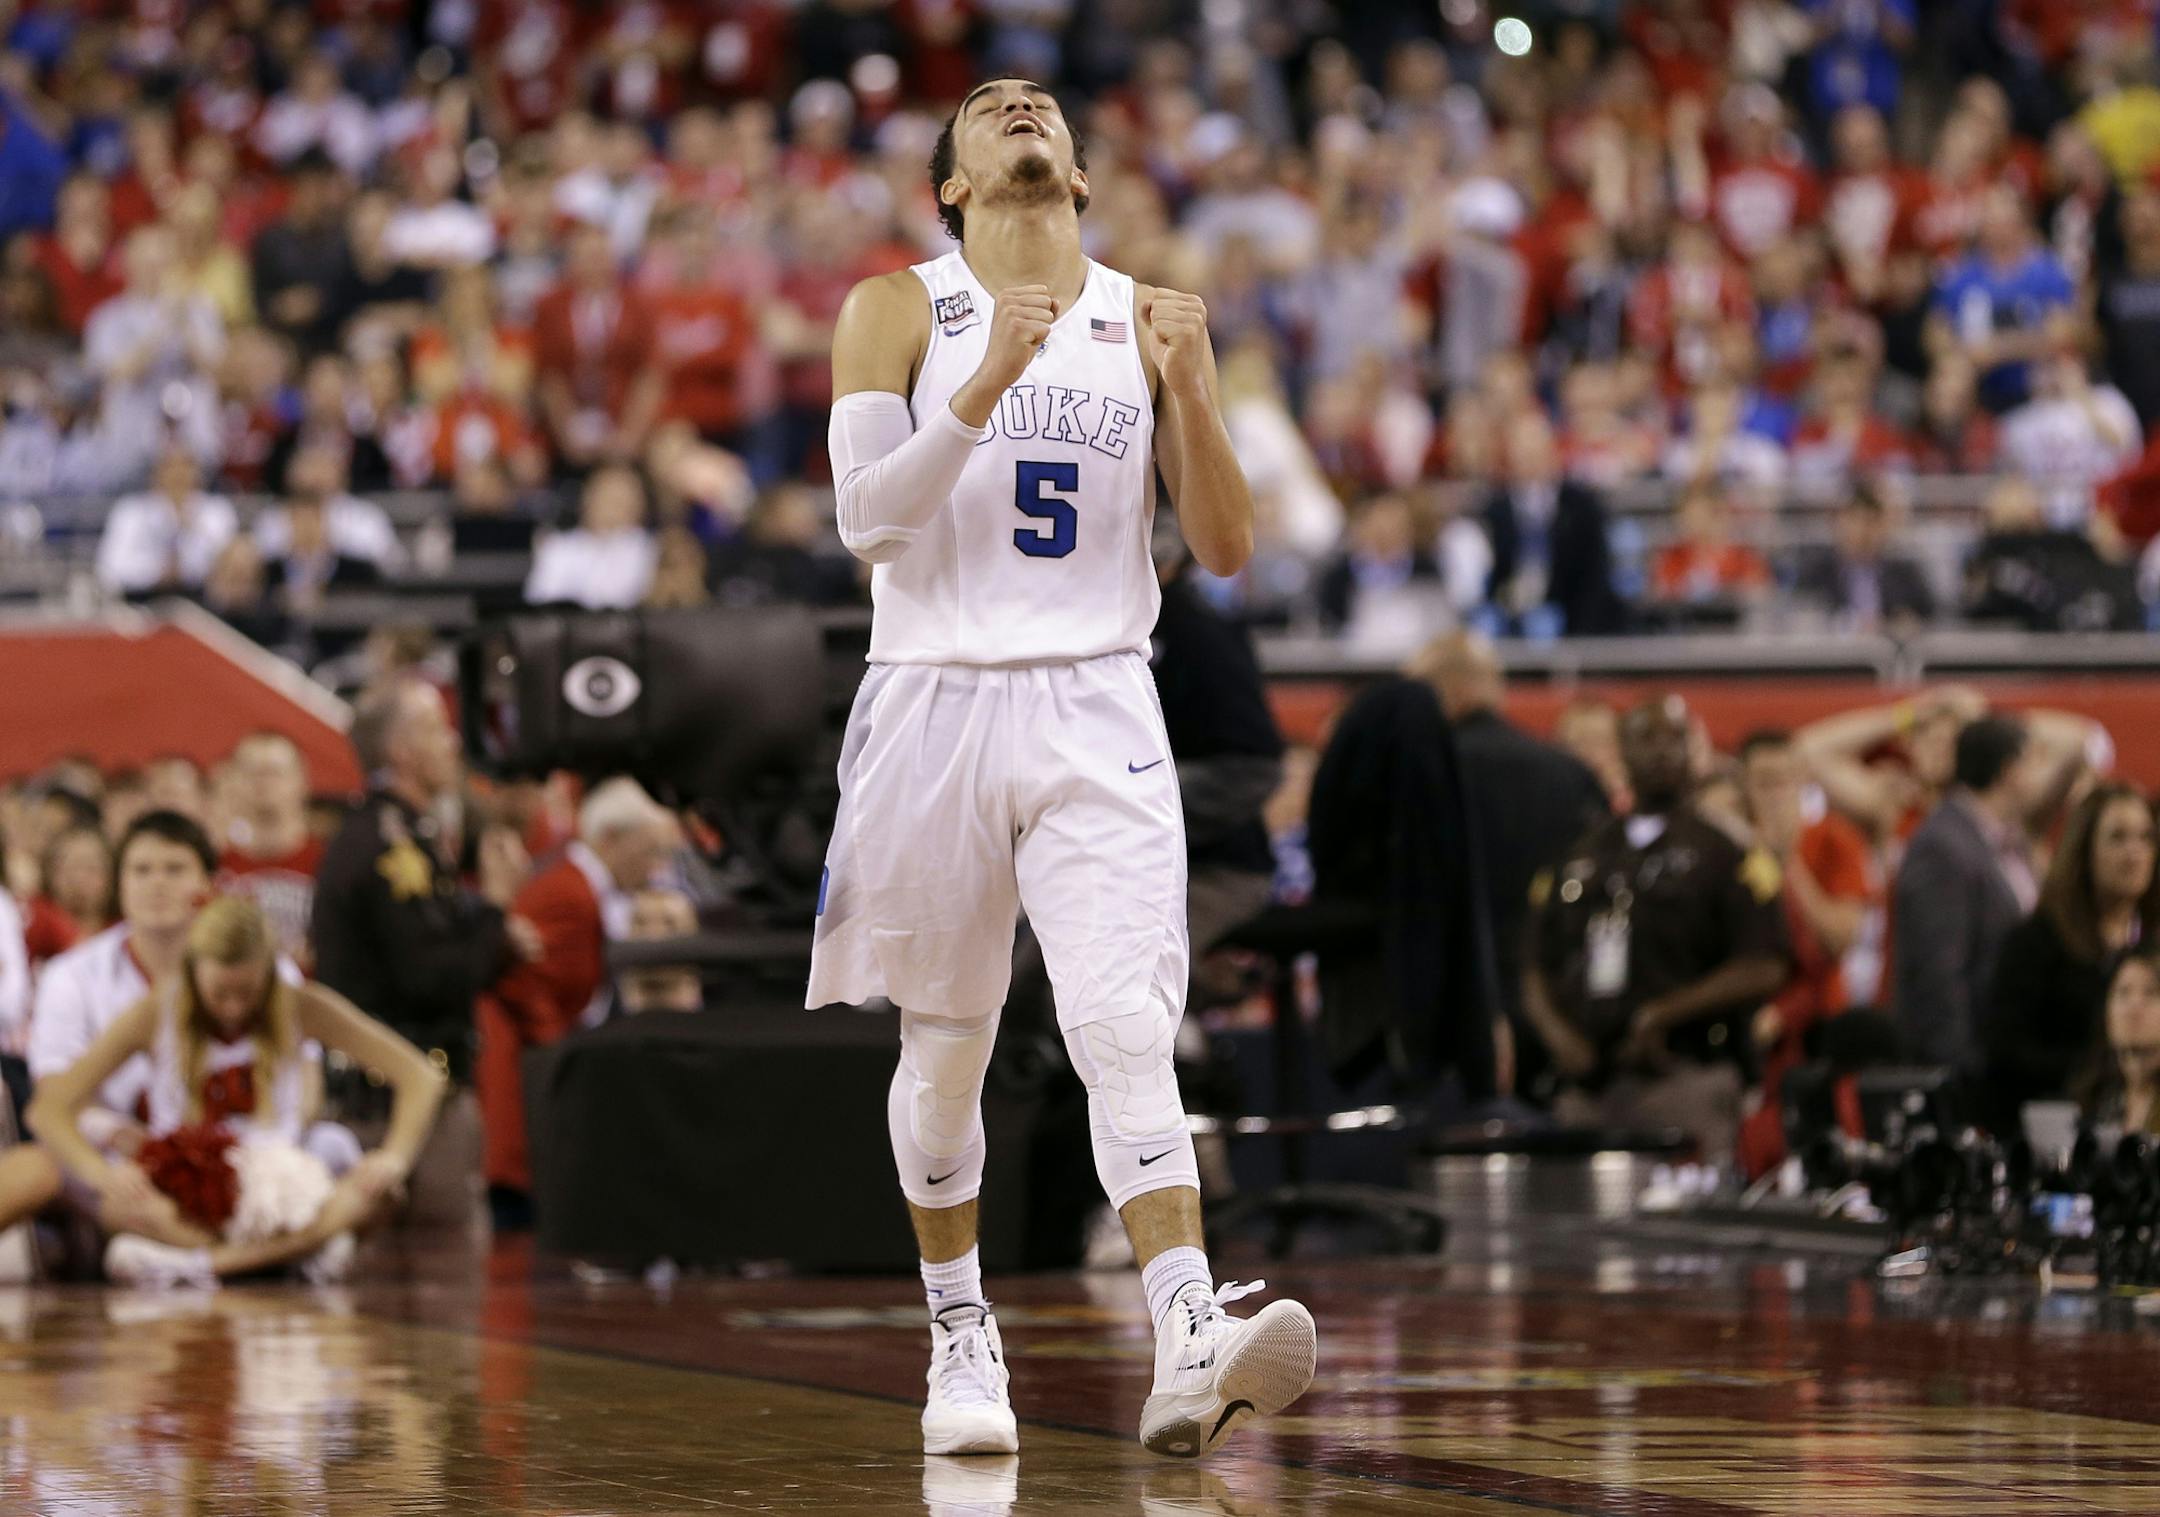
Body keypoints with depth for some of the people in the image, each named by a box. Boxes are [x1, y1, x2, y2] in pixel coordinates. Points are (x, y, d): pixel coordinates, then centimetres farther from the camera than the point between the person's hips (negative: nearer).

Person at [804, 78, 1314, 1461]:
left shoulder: (1151, 322, 8)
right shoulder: (897, 311, 3)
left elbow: (1229, 550, 5)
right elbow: (867, 519, -9)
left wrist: (1190, 390, -11)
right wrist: (985, 387, -21)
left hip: (1096, 715, 0)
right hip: (936, 705, 0)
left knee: (1127, 1029, -16)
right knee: (946, 1047, 10)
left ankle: (1192, 1346, -28)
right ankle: (961, 1337, 27)